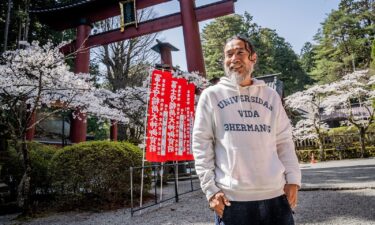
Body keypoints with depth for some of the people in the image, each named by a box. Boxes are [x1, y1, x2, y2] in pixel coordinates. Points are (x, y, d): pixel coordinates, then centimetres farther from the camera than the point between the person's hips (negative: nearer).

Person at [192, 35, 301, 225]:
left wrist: (292, 178, 3)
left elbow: (284, 141, 13)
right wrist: (210, 188, -6)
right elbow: (201, 143, -1)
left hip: (276, 195, 3)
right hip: (232, 198, -3)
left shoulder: (271, 96, 12)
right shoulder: (211, 95, 2)